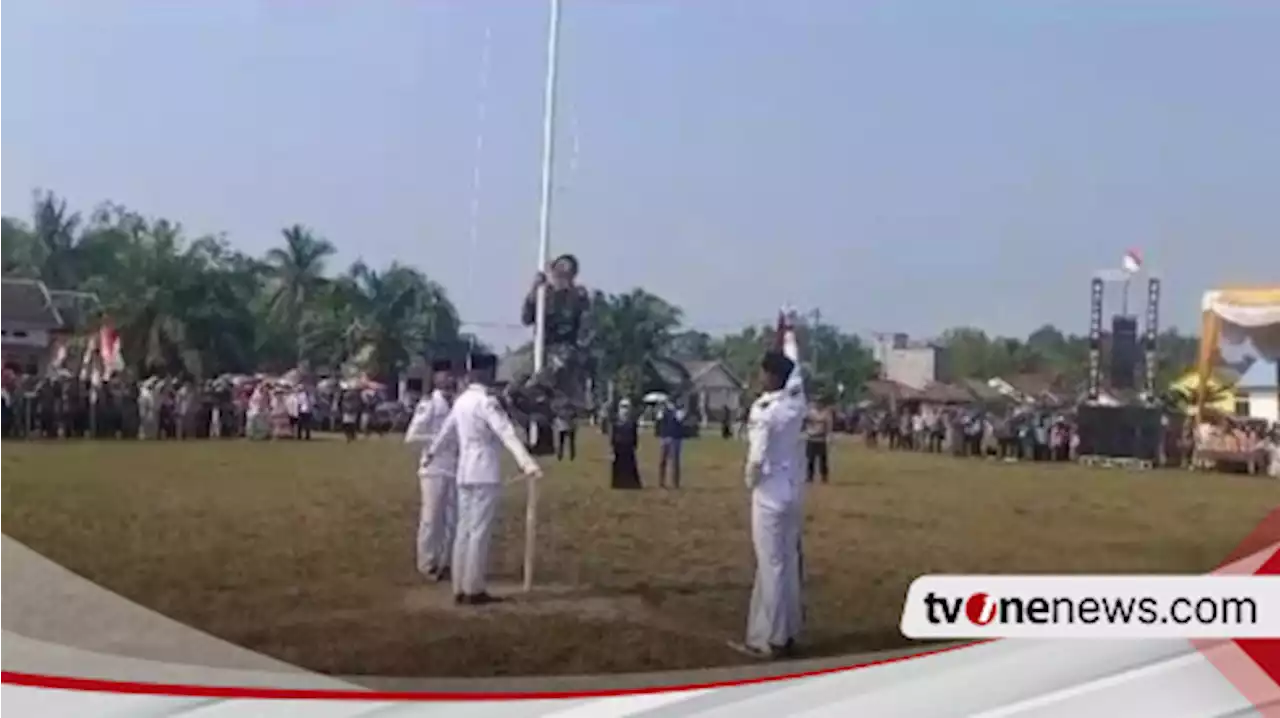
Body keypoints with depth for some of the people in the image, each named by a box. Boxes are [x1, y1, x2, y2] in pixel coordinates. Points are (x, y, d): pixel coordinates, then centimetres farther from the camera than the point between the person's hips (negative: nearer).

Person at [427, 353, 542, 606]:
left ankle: (460, 589, 16)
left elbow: (447, 429, 27)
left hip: (465, 472, 9)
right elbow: (506, 433, -26)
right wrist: (527, 462, -36)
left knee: (465, 530, 11)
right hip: (485, 474, -8)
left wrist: (432, 452, 45)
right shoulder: (486, 401, -14)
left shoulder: (461, 400, 12)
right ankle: (474, 590, 1)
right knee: (479, 532, -3)